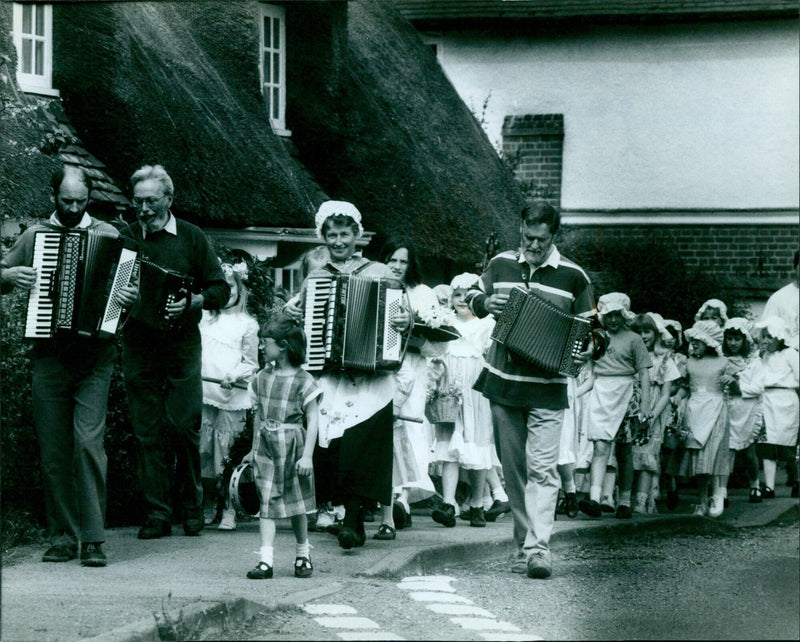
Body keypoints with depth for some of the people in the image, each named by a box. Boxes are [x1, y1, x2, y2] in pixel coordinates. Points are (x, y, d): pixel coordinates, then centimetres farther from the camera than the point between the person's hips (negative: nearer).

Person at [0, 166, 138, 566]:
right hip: (49, 356, 2)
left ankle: (94, 539, -9)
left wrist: (131, 297, -13)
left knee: (89, 441, -12)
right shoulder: (34, 236, 11)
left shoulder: (107, 236, 8)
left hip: (94, 357, -2)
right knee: (53, 450, 3)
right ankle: (63, 537, 11)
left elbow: (127, 283, 10)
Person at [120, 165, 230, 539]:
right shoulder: (125, 238, 10)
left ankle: (192, 508, 7)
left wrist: (191, 302, -14)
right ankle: (156, 515, 3)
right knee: (147, 431, 0)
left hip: (181, 343, -2)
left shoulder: (191, 238, 5)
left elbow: (221, 290, 4)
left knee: (184, 425, -7)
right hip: (138, 346, 2)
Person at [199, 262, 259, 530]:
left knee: (226, 452, -7)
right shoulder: (204, 319, 15)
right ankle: (209, 506, 9)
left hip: (232, 397, -3)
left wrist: (236, 376, -11)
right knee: (203, 451, 0)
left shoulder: (247, 324, 7)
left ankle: (229, 509, -1)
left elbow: (251, 363, 6)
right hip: (204, 394, 3)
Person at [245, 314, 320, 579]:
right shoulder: (263, 378, 7)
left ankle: (302, 554, 26)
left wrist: (307, 455, -14)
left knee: (296, 504, 8)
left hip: (292, 446, -3)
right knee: (267, 502, -5)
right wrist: (255, 447, 16)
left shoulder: (302, 381, -8)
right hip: (266, 446, 3)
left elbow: (313, 419, -9)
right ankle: (265, 559, -9)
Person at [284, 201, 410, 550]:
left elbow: (400, 314, 11)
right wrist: (290, 311, 4)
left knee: (359, 439, -17)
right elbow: (300, 328, 24)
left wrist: (406, 321, -10)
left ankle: (352, 520, -15)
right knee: (329, 441, -8)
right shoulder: (314, 278, 17)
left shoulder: (379, 273, 11)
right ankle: (351, 516, 5)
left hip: (370, 376, -2)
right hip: (326, 374, 2)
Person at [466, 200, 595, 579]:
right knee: (513, 469, 8)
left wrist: (585, 352, -11)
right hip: (503, 383, 3)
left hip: (547, 390, -3)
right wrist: (486, 303, -3)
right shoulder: (501, 265, 8)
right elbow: (474, 299, 21)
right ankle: (522, 542, 16)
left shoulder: (573, 276, 2)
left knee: (542, 469, -12)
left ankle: (539, 547, -17)